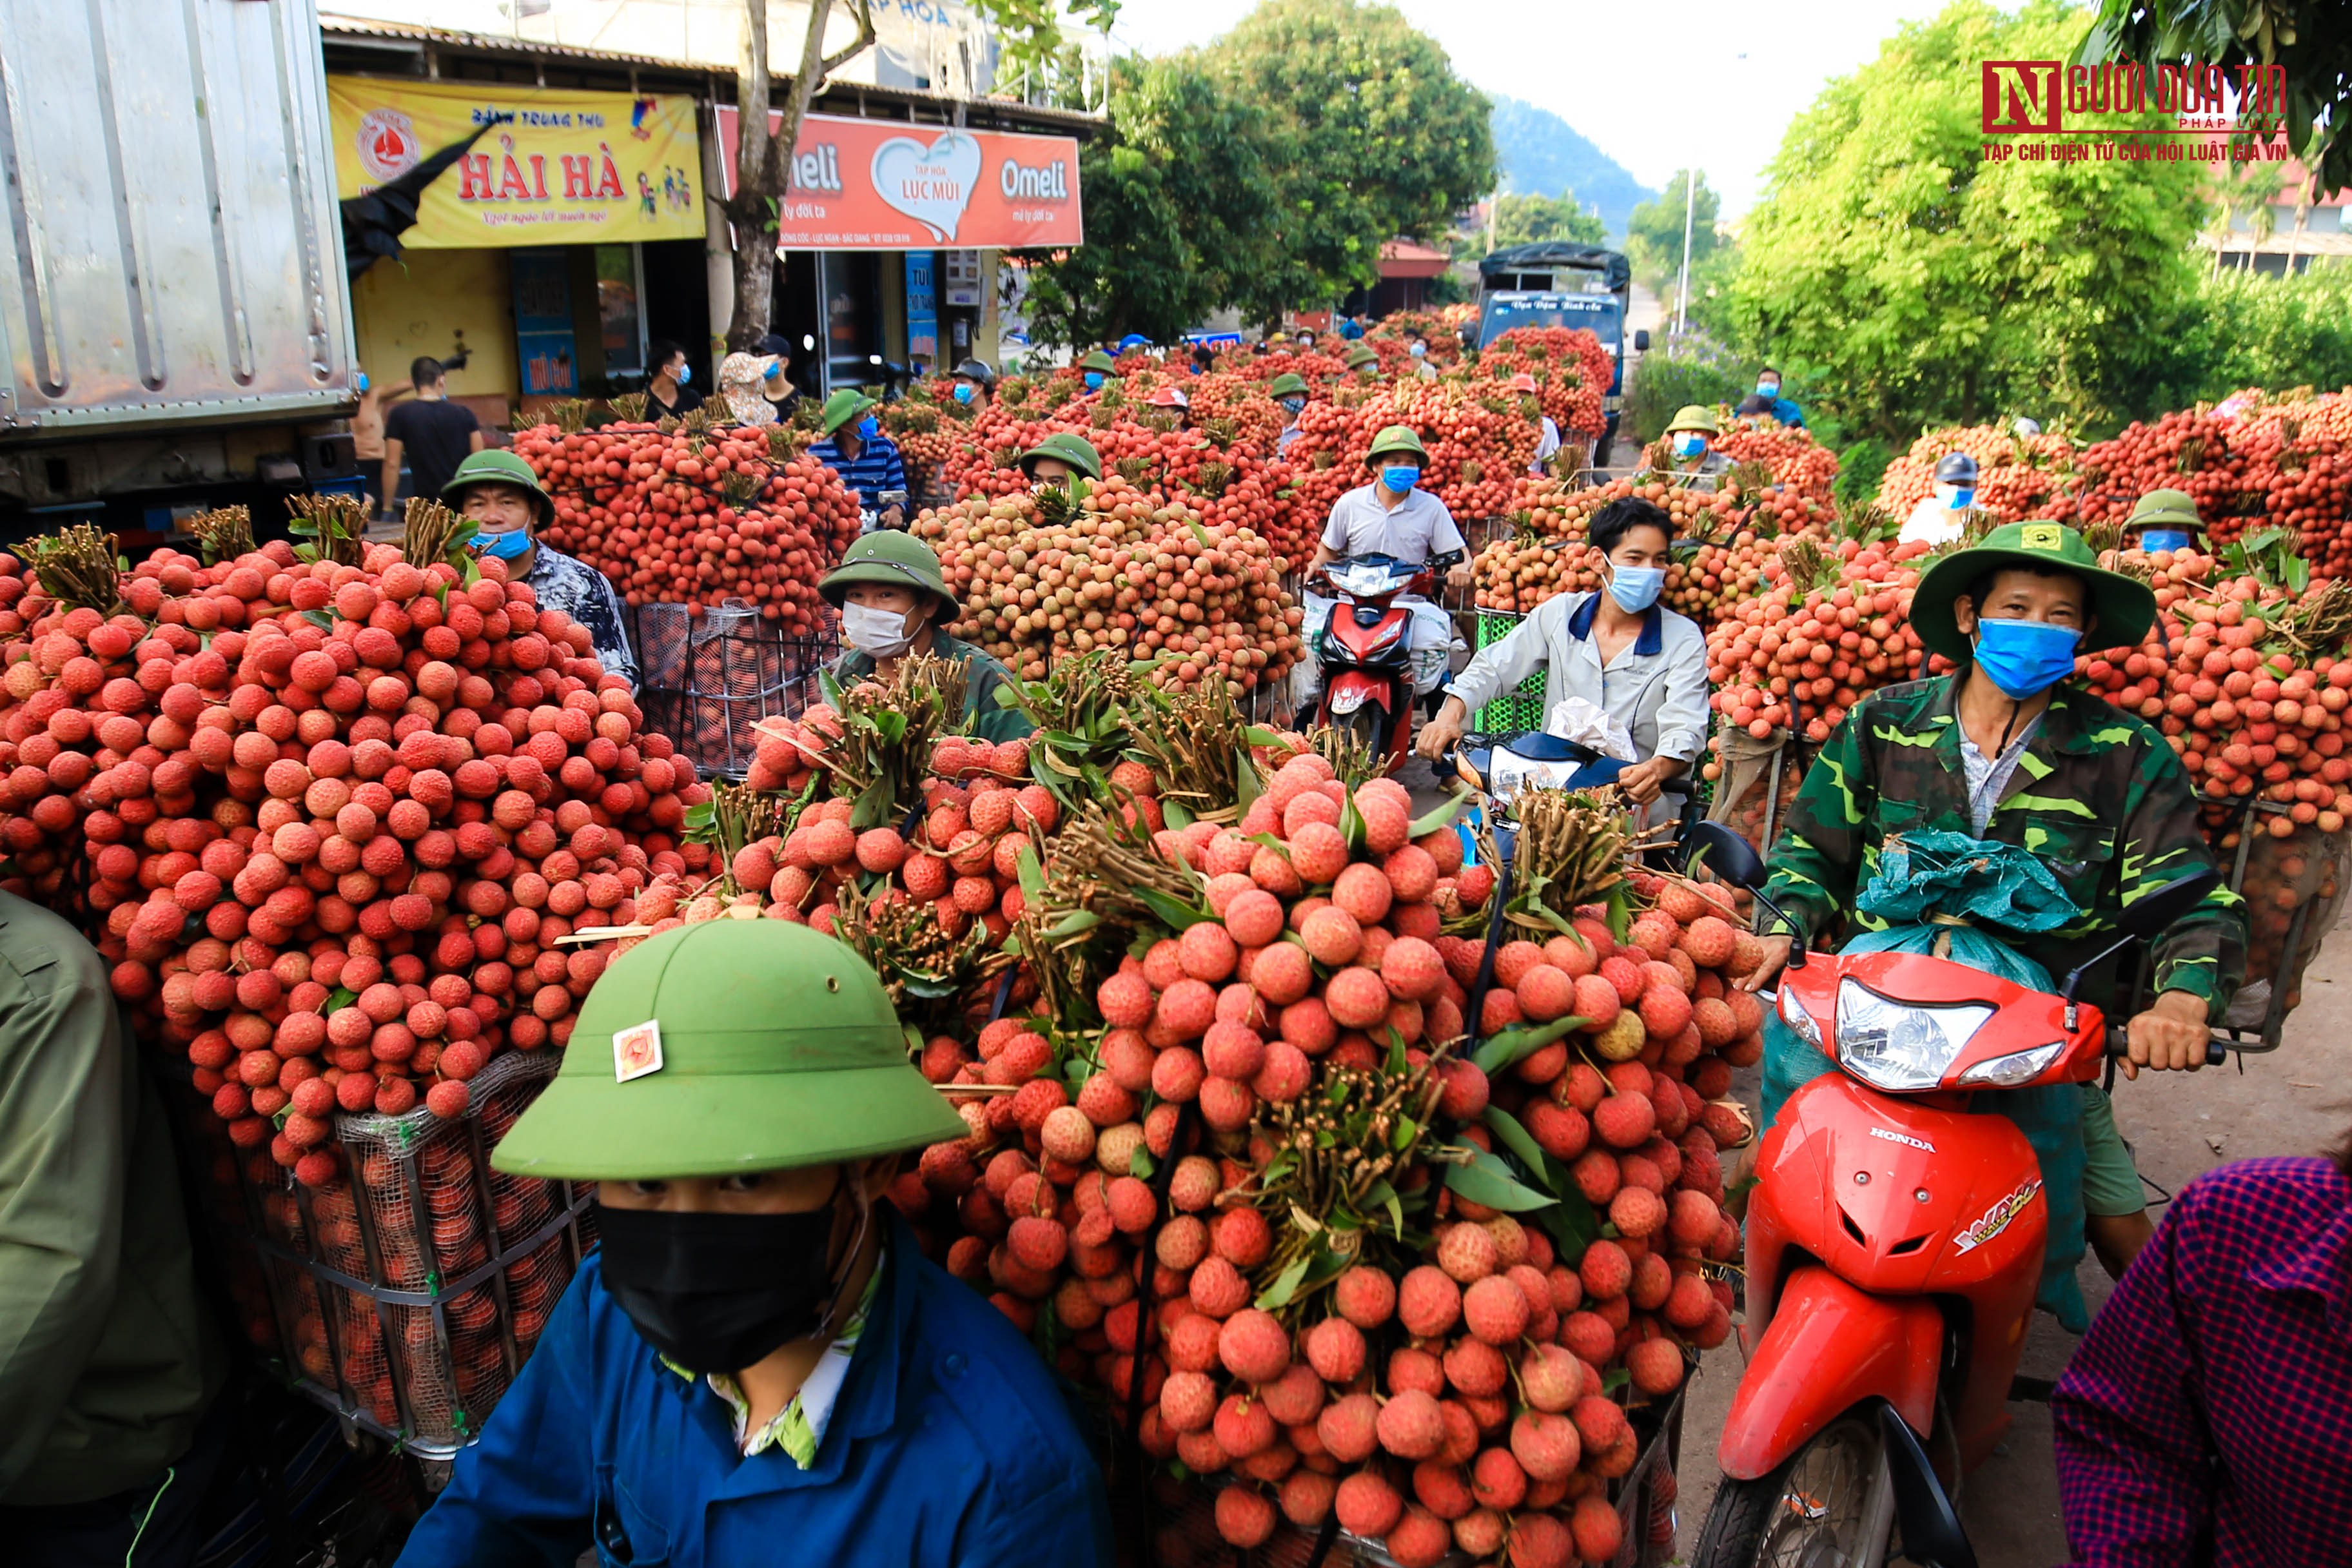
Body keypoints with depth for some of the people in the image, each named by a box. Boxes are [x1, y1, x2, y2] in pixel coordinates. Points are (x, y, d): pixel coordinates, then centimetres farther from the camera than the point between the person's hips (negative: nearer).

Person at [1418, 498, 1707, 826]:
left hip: (1639, 798, -3)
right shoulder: (1559, 614, 7)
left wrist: (1657, 769, -37)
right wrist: (1450, 715, -13)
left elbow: (1685, 729, -13)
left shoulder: (1684, 639, -1)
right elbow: (1493, 668, 8)